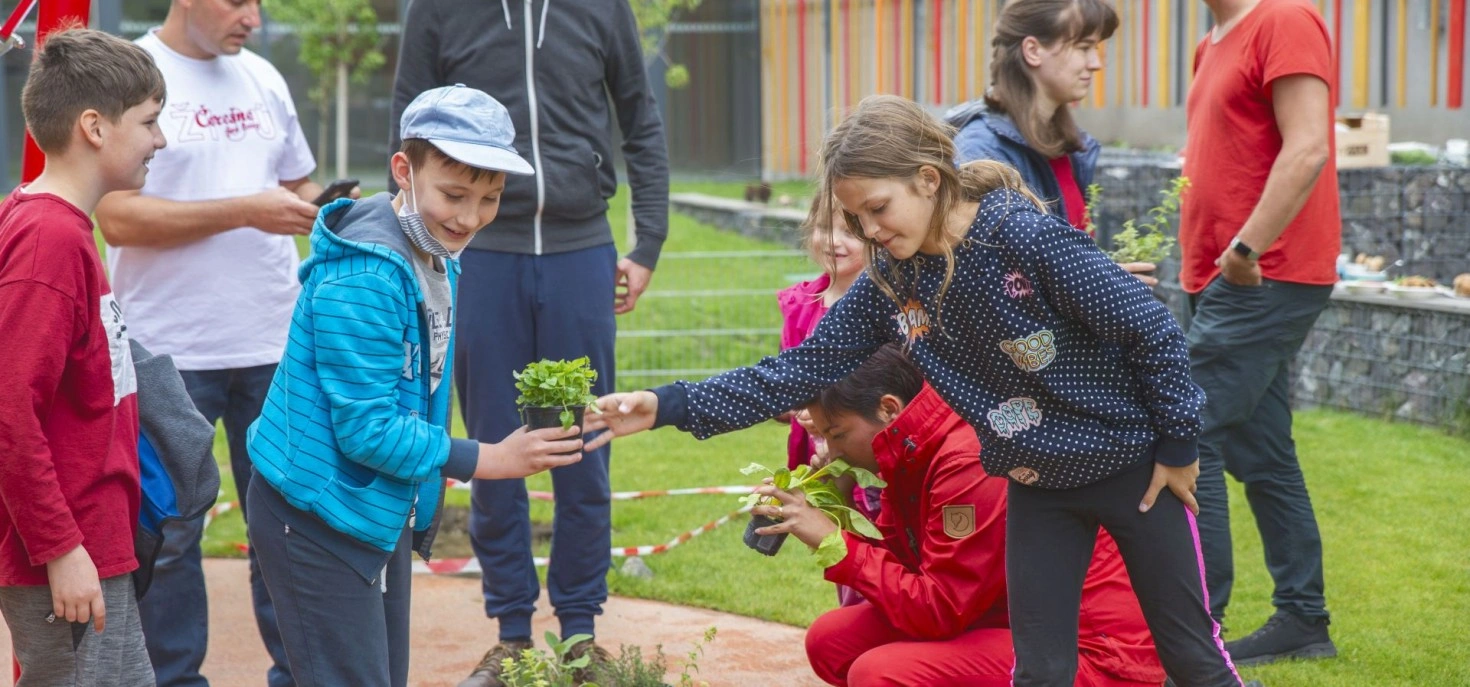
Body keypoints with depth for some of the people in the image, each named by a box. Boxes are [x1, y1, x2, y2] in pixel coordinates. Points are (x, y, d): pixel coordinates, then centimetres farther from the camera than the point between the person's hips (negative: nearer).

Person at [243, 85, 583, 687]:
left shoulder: (436, 257, 4)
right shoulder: (363, 277, -25)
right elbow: (366, 429, -24)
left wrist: (422, 508, 10)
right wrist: (490, 461, -21)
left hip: (384, 514, 9)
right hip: (319, 522, -9)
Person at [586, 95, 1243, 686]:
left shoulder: (1028, 237, -25)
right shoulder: (889, 283, -7)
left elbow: (1152, 331, -20)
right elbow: (799, 371, -6)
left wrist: (1177, 446, -12)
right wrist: (668, 406, -14)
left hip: (1132, 465, -5)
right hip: (1039, 485, 5)